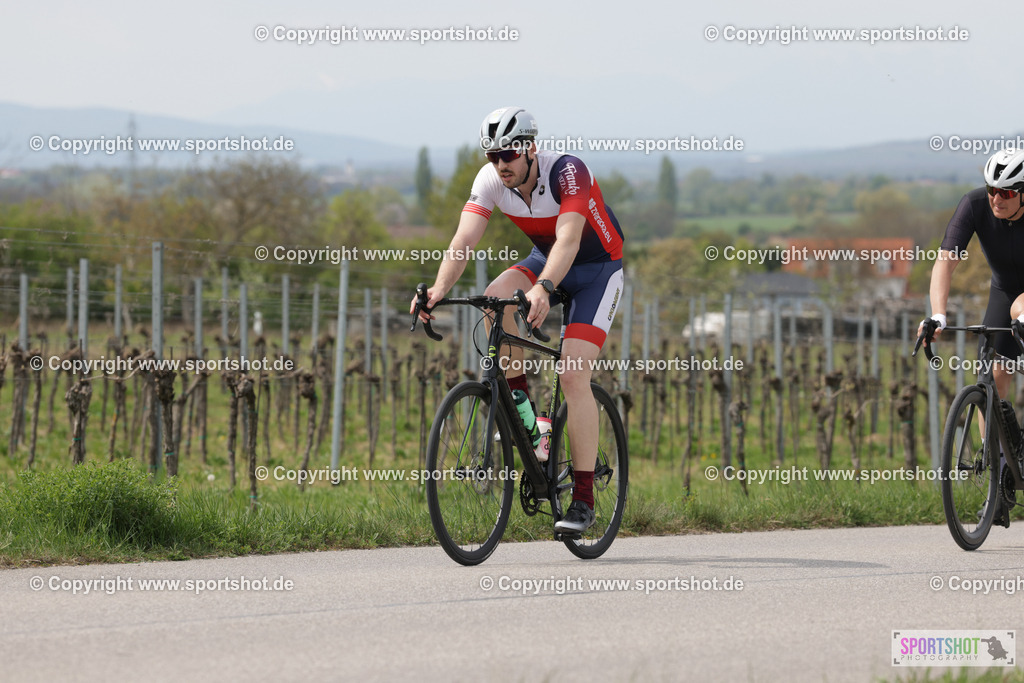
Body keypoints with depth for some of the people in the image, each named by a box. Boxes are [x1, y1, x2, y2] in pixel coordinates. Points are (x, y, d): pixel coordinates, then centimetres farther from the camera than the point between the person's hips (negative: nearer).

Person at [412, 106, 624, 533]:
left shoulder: (567, 173, -32)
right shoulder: (490, 180, -17)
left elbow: (568, 239, -46)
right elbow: (464, 239, -26)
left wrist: (543, 288, -64)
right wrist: (440, 287, -45)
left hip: (597, 269, -5)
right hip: (545, 259, 5)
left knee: (573, 375, -19)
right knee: (495, 299, -29)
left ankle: (583, 498, -15)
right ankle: (517, 396, -7)